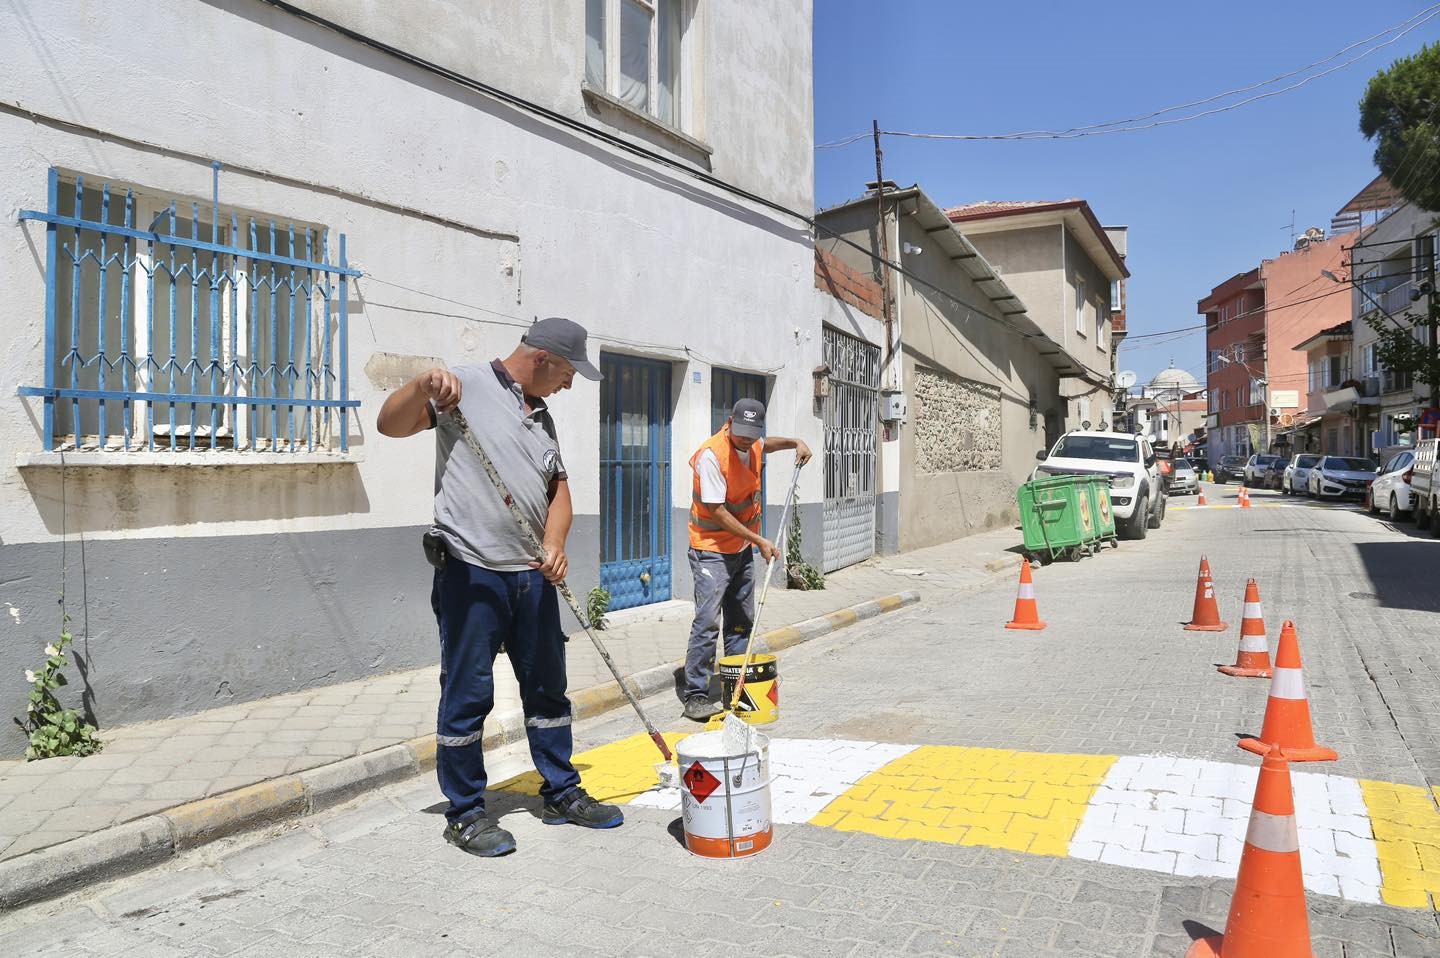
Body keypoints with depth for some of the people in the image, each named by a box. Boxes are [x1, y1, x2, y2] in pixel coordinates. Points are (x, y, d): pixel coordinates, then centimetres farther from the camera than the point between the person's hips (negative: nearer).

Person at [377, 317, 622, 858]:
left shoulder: (542, 417, 17)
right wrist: (425, 384, -31)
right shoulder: (466, 387, -4)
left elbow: (558, 489, 15)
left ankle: (561, 793, 28)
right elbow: (391, 424, -12)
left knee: (548, 687, 14)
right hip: (471, 571, -7)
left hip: (532, 575, 7)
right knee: (467, 694, 2)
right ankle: (465, 813, 17)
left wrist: (554, 544, -2)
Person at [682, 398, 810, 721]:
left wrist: (795, 443, 11)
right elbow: (717, 512, -23)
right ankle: (695, 696, -7)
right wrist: (760, 541, -22)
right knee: (708, 621, -13)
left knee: (741, 621, 12)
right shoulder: (711, 455, -23)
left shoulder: (752, 444, 1)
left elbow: (767, 444, 30)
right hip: (712, 550, -8)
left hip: (743, 548, 8)